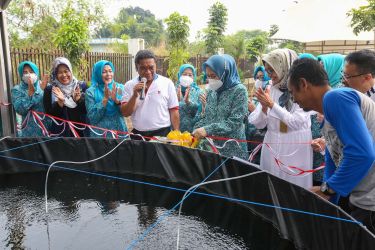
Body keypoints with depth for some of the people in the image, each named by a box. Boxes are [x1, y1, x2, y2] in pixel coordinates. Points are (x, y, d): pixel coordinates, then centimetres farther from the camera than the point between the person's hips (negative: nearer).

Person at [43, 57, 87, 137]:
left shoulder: (82, 86, 1)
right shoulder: (49, 90, -1)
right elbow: (50, 114, -6)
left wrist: (78, 100, -18)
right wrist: (60, 102, -21)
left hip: (80, 131, 1)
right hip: (60, 132, -1)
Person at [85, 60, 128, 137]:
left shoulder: (120, 87, 1)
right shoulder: (91, 92, -4)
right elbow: (92, 118, -11)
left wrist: (116, 100, -20)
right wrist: (105, 99, -17)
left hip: (119, 132, 2)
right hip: (100, 134, -2)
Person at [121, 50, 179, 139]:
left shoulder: (167, 83, -1)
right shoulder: (130, 85, 4)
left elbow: (174, 111, 0)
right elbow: (125, 113, -1)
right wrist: (135, 95, -14)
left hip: (163, 134, -1)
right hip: (138, 135, 2)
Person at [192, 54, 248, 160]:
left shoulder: (239, 90, -10)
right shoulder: (211, 91, 8)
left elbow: (235, 121, -18)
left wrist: (208, 130, -24)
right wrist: (196, 131, -3)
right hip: (209, 145, 5)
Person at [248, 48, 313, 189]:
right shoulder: (270, 90, 1)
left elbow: (297, 123, -19)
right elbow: (259, 125, 2)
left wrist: (272, 105, -19)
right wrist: (264, 107, -16)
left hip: (295, 149, -4)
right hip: (272, 147, 4)